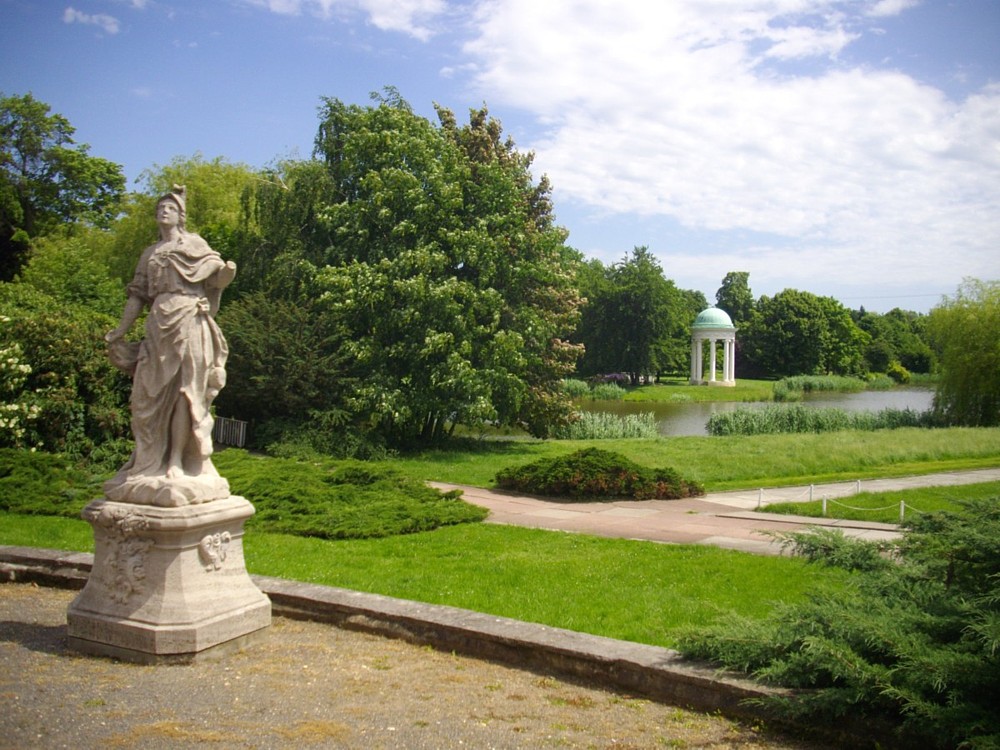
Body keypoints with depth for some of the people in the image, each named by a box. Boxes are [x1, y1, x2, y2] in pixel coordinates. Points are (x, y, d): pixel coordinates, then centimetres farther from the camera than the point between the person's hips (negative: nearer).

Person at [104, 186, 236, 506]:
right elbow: (138, 294, 19)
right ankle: (154, 465, 6)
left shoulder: (192, 243, 11)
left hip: (188, 326, -4)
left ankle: (186, 467, -4)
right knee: (151, 395, 0)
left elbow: (217, 277, 2)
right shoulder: (150, 254, 22)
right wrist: (120, 330, 11)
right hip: (159, 327, 4)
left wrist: (226, 270, -21)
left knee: (186, 392, -6)